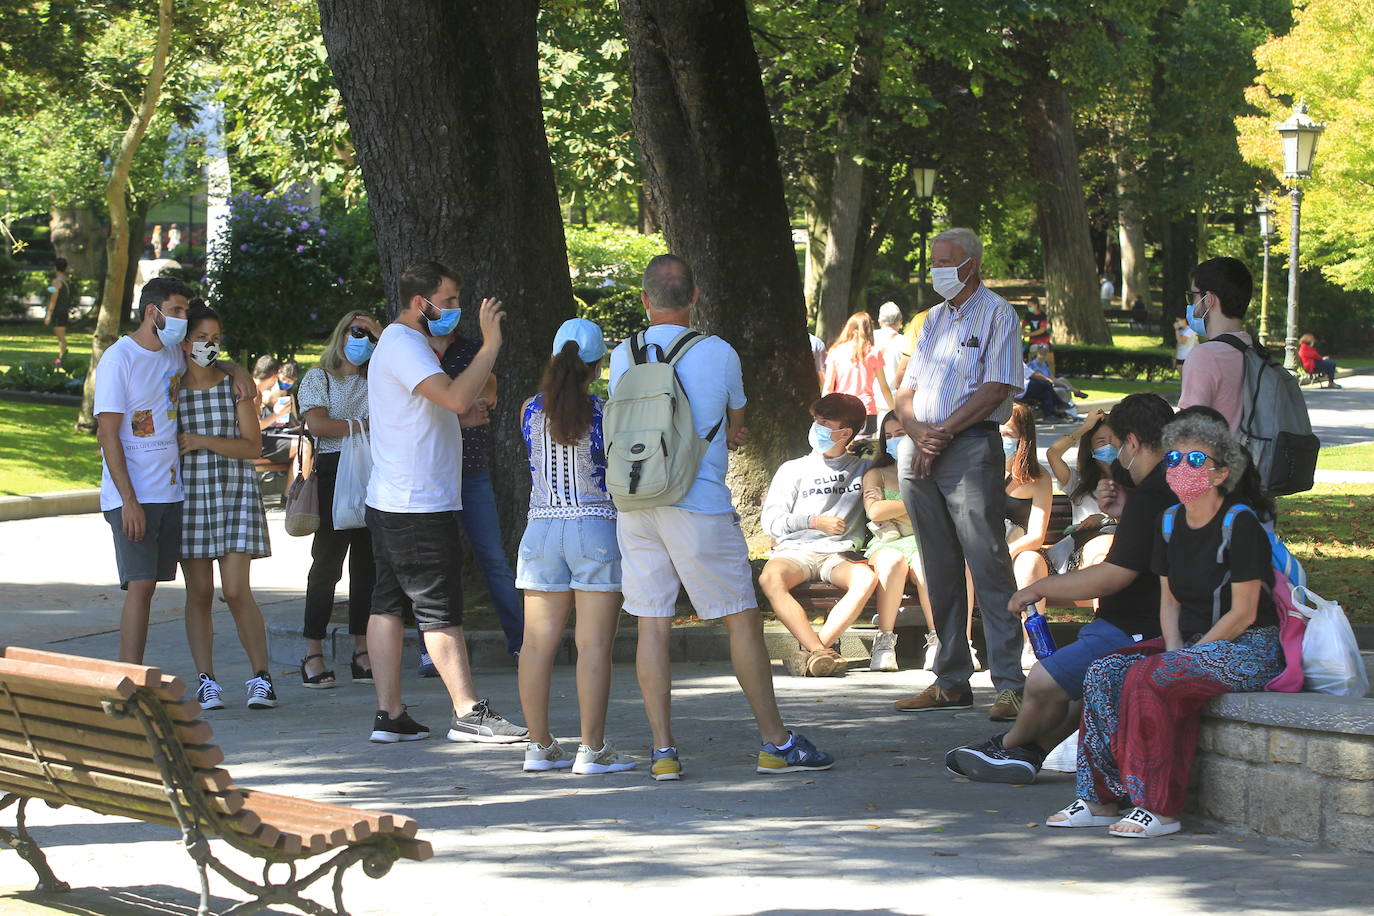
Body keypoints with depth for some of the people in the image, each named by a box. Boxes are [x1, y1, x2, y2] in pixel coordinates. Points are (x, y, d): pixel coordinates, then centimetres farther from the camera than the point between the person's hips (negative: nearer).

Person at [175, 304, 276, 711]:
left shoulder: (237, 384, 2)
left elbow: (252, 446, -2)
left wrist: (203, 441, -13)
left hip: (235, 494, -2)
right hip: (189, 495, 2)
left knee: (236, 592, -9)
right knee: (199, 593, 2)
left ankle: (261, 678, -3)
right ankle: (206, 681, 7)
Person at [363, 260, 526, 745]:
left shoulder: (400, 343, 20)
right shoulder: (404, 347, -15)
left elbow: (444, 405, 25)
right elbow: (456, 397, -29)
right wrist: (490, 344, -22)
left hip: (391, 502, 11)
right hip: (420, 506, -11)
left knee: (388, 603, 7)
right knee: (440, 610, -6)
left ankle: (389, 715, 8)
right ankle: (468, 713, -3)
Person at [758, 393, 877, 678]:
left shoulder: (864, 468, 18)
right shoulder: (793, 470, 16)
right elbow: (771, 522, 7)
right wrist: (815, 521, -7)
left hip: (839, 554, 1)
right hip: (795, 551, 0)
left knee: (866, 578, -36)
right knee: (770, 579, -37)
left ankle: (809, 652, -39)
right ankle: (821, 653, -43)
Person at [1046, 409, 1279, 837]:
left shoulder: (1241, 524, -14)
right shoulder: (1170, 524, 9)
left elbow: (1243, 613, -15)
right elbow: (1169, 602, 12)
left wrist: (1184, 657, -16)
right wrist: (1173, 650, -7)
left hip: (1249, 649, -7)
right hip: (1190, 642, 7)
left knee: (1147, 678, -28)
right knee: (1103, 673, -14)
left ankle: (1157, 807, -22)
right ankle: (1099, 798, -11)